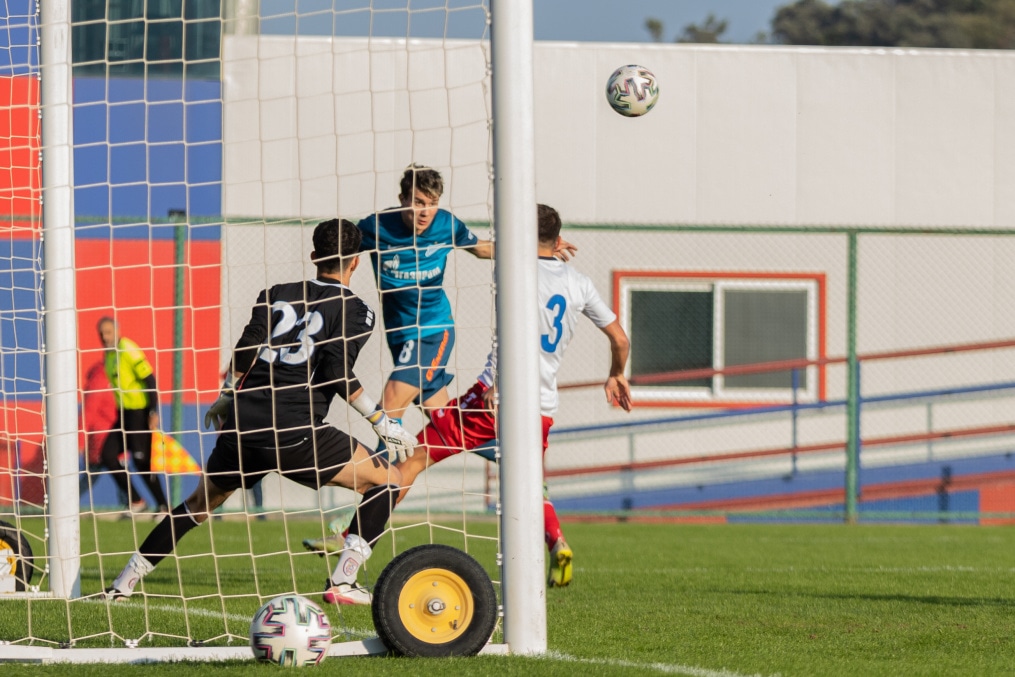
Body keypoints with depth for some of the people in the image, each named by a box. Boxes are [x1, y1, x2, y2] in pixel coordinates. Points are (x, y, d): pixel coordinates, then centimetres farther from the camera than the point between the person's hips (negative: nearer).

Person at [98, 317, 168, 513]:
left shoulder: (129, 351, -15)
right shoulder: (109, 354, 9)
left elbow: (150, 380, -18)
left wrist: (153, 412, -22)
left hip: (140, 413, -9)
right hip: (124, 414, 9)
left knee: (142, 462, -10)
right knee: (108, 455, 1)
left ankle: (163, 506, 2)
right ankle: (135, 502, 11)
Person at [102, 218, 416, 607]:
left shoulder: (277, 294, 15)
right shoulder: (355, 311, 3)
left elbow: (245, 351, 4)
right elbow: (338, 373, -11)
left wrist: (226, 397, 19)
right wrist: (382, 423, -6)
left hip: (242, 424, 5)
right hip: (294, 431, -5)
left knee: (202, 501, 27)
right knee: (387, 481, 7)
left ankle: (125, 583, 25)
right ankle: (342, 583, -5)